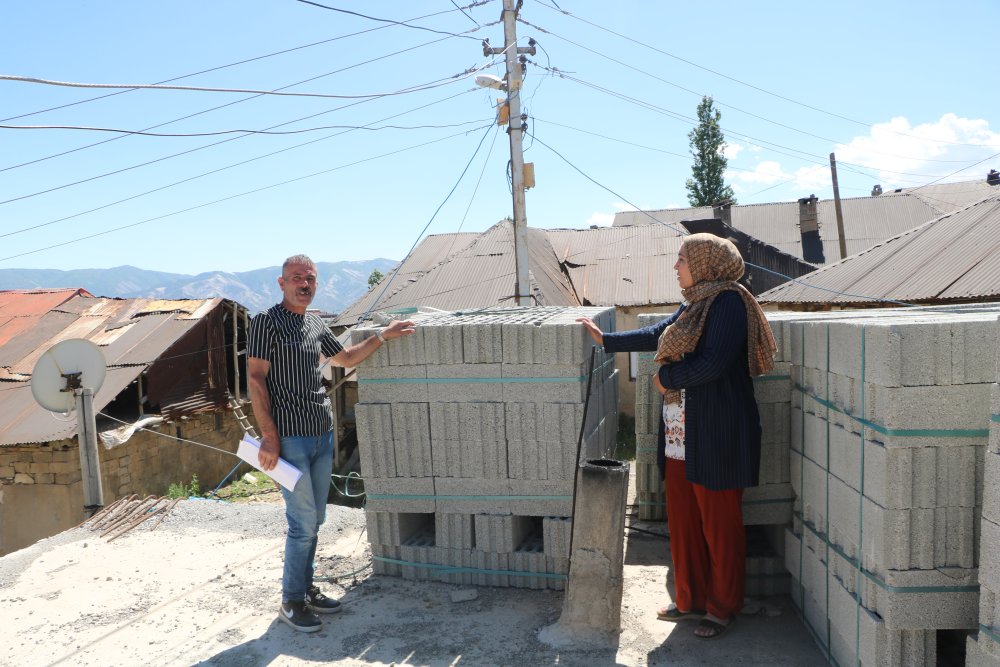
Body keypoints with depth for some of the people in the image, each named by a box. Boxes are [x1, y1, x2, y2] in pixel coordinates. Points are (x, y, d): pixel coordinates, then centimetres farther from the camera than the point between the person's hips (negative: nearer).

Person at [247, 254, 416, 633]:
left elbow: (345, 358, 28)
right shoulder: (266, 322, -6)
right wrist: (269, 436, -17)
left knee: (314, 520, 13)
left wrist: (383, 336, 19)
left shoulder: (315, 324, 14)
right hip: (290, 435, -7)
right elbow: (255, 379, -11)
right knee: (303, 522, -5)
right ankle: (291, 602, 10)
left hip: (322, 432, 7)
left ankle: (305, 588, 27)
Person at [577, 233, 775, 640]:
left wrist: (667, 378, -8)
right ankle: (691, 600, 29)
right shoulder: (693, 304, 13)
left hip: (716, 436, -9)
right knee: (683, 522, 15)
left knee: (719, 524, 6)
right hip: (682, 435, 9)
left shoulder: (728, 302, -14)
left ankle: (723, 608, 21)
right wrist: (605, 340, 25)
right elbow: (657, 335, 23)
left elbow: (712, 363, -22)